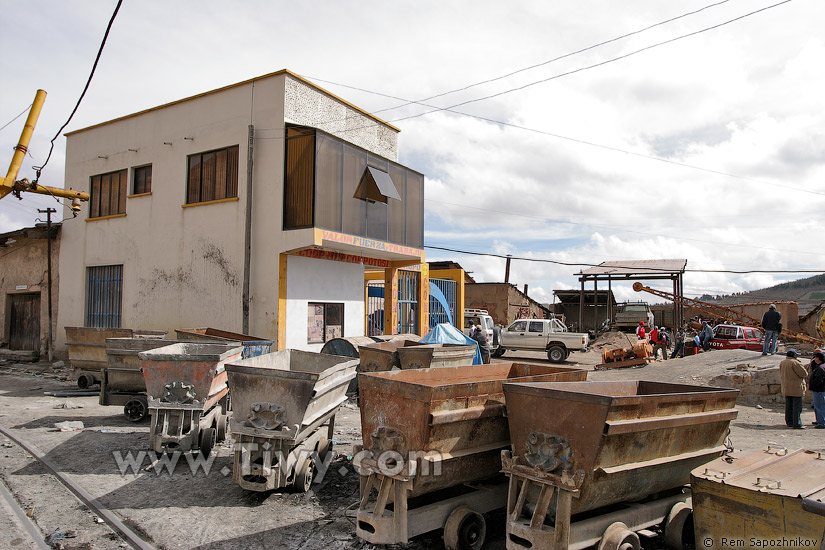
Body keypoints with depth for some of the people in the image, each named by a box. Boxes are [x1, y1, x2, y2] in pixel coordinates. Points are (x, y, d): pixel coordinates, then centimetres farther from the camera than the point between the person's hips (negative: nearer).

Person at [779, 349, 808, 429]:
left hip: (786, 388, 7)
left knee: (788, 406, 12)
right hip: (796, 388, -7)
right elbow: (804, 373, -14)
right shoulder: (795, 363, -15)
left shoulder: (782, 363, 9)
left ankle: (789, 422, 17)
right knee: (797, 406, -3)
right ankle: (797, 424, -4)